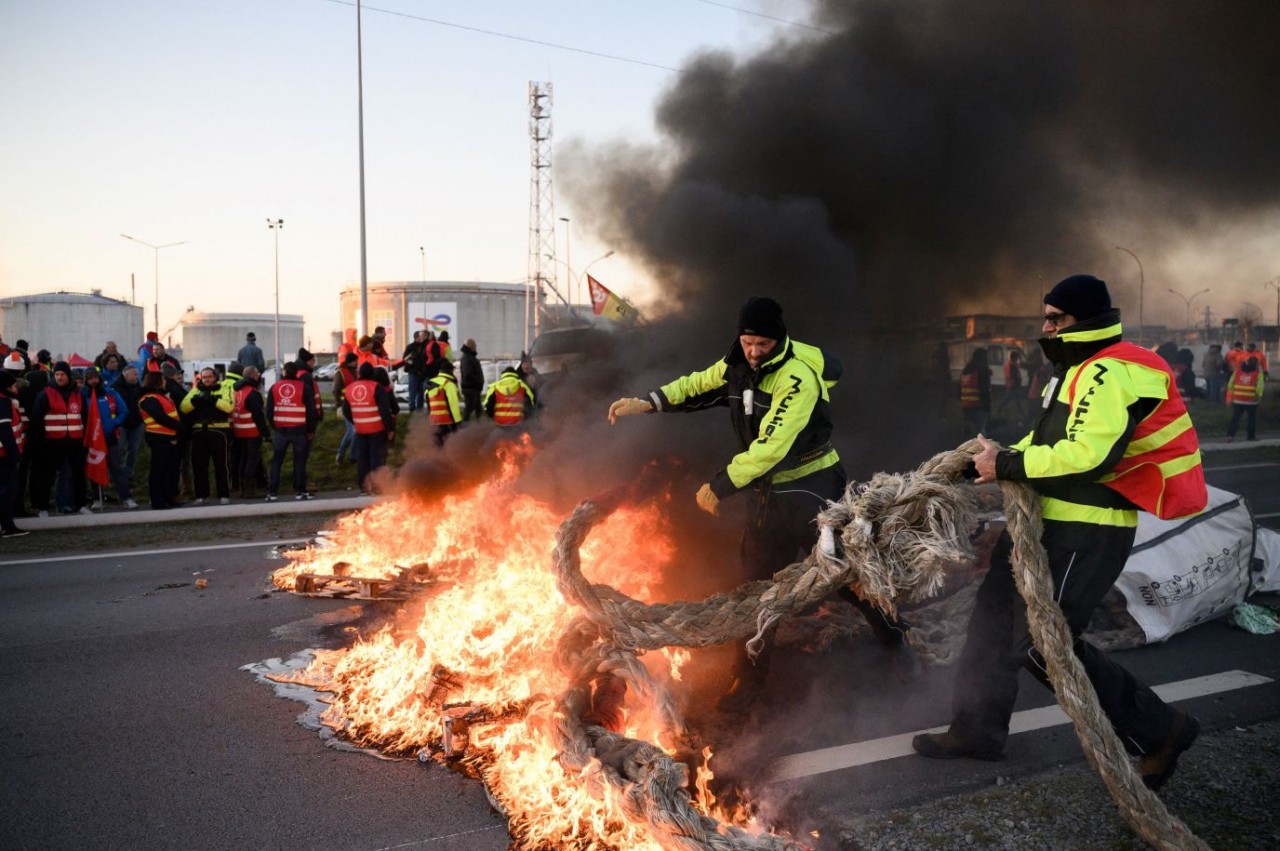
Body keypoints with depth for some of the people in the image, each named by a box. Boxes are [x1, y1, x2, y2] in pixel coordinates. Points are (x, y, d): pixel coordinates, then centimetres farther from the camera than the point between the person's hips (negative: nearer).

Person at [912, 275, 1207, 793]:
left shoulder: (1111, 374, -18)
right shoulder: (1078, 369, 17)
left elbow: (1088, 455, -30)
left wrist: (1007, 466, -21)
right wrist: (1003, 457, 7)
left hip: (1086, 533, -11)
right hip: (1050, 521, 11)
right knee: (995, 616, 13)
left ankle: (1158, 730, 5)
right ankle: (977, 728, 25)